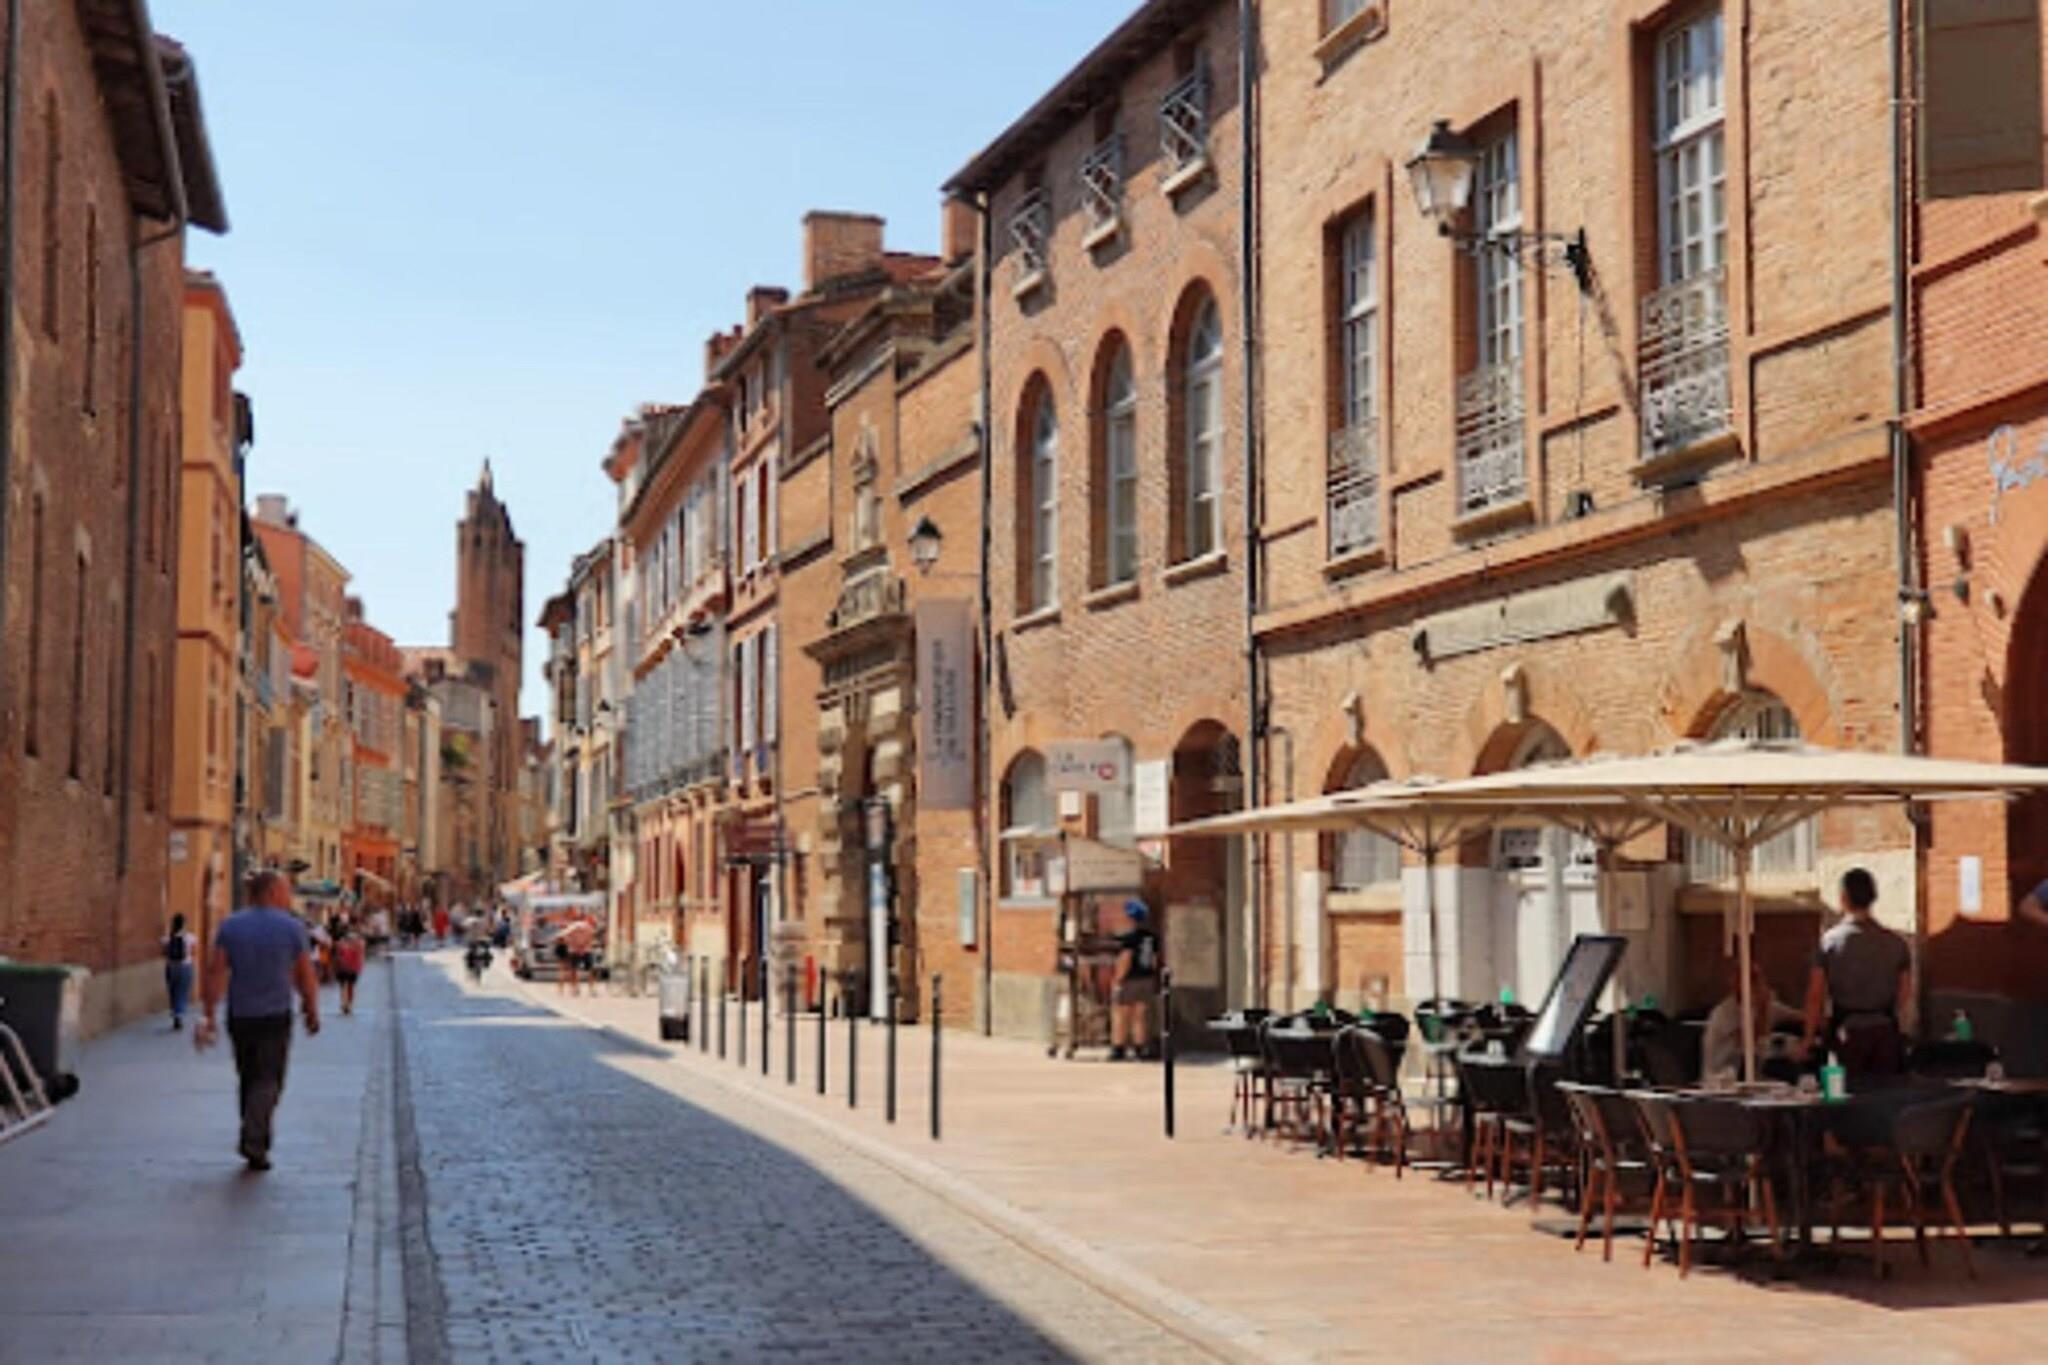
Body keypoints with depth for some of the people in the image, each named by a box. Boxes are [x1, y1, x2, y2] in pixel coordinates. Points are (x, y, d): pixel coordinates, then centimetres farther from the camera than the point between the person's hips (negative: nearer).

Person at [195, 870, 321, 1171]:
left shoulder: (230, 926, 2)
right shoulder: (291, 927, -4)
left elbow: (216, 972, -4)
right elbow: (305, 977, 1)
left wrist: (209, 1014, -3)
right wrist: (312, 1011, 13)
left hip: (239, 1017, 3)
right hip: (275, 1016, -3)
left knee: (249, 1078, 17)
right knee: (268, 1081, -1)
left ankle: (256, 1142, 23)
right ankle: (253, 1140, -18)